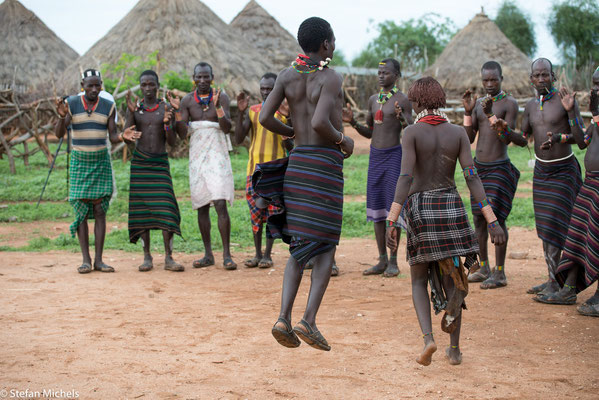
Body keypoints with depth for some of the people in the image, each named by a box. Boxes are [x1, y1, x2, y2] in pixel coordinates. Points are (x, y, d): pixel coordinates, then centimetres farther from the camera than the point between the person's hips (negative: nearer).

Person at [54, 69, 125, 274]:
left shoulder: (108, 106, -1)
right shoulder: (71, 104, -5)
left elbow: (112, 137, -1)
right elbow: (58, 134, -11)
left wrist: (123, 136, -25)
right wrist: (62, 116, -31)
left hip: (101, 162, 1)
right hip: (79, 162, -1)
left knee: (100, 211, -2)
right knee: (81, 211, -3)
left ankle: (98, 259, 1)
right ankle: (85, 259, 2)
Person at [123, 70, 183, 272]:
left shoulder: (166, 108, 2)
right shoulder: (135, 109, 6)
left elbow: (172, 141, -1)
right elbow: (125, 135, -4)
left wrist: (167, 122, -17)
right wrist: (131, 113, -14)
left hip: (160, 163, -1)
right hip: (139, 163, 1)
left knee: (165, 208, -11)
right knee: (141, 210, 0)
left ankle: (168, 258, -8)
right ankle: (147, 257, 8)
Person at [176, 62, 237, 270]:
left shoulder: (221, 97, -1)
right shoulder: (187, 100, 5)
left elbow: (227, 128, -10)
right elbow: (182, 133, -1)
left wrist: (218, 107, -23)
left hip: (217, 154, -3)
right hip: (197, 155, 3)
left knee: (220, 204, -13)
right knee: (201, 206, 5)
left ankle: (227, 255, -11)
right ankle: (208, 255, 12)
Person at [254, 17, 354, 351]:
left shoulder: (288, 75, 7)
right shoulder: (332, 78, -10)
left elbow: (265, 118, 2)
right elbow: (319, 123, -24)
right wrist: (343, 140, -5)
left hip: (297, 160, 6)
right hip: (326, 162, -6)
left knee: (301, 246, 11)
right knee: (327, 245, 0)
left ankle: (284, 317, -1)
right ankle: (309, 321, -9)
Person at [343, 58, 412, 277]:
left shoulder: (402, 100, -6)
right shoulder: (373, 100, 13)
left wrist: (402, 119, -29)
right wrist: (353, 122, 2)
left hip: (394, 155, -6)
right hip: (375, 155, 6)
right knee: (376, 209, 6)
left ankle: (393, 261, 1)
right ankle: (382, 260, 12)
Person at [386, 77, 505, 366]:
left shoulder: (411, 133, -7)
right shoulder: (458, 133, 1)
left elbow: (405, 178, -18)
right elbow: (472, 179, -6)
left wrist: (391, 223, -20)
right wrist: (492, 222, -7)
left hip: (419, 210, -2)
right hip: (451, 209, 2)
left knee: (419, 280, 14)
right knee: (451, 278, 17)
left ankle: (428, 338, -8)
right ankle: (455, 349, 14)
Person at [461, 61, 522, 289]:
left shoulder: (510, 104, -7)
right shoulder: (478, 104, 10)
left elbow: (507, 138, -15)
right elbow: (469, 139, 5)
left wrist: (490, 115, -24)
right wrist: (467, 111, -6)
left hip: (499, 168, -6)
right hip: (479, 167, 6)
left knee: (497, 218, -9)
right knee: (479, 218, 9)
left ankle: (500, 273, -4)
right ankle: (484, 268, 21)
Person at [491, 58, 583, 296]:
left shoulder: (564, 99, -11)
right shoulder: (531, 106, 6)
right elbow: (522, 139, 10)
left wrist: (559, 138, -30)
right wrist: (505, 131, -8)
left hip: (564, 171, -6)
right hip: (541, 170, 6)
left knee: (554, 225, -12)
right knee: (543, 227, 4)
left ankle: (555, 282, -9)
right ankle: (551, 278, 11)